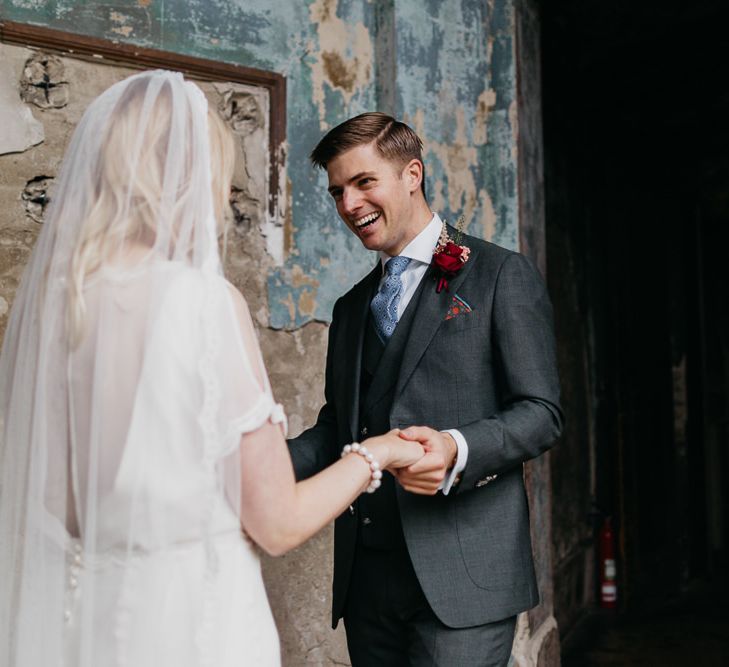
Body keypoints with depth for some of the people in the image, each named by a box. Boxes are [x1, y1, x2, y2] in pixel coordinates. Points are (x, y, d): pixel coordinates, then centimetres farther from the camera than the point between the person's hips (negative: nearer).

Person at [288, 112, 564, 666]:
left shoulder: (502, 276, -1)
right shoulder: (351, 308, 18)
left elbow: (541, 411, -6)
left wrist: (458, 451, -24)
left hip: (461, 575, -5)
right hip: (366, 573, 6)